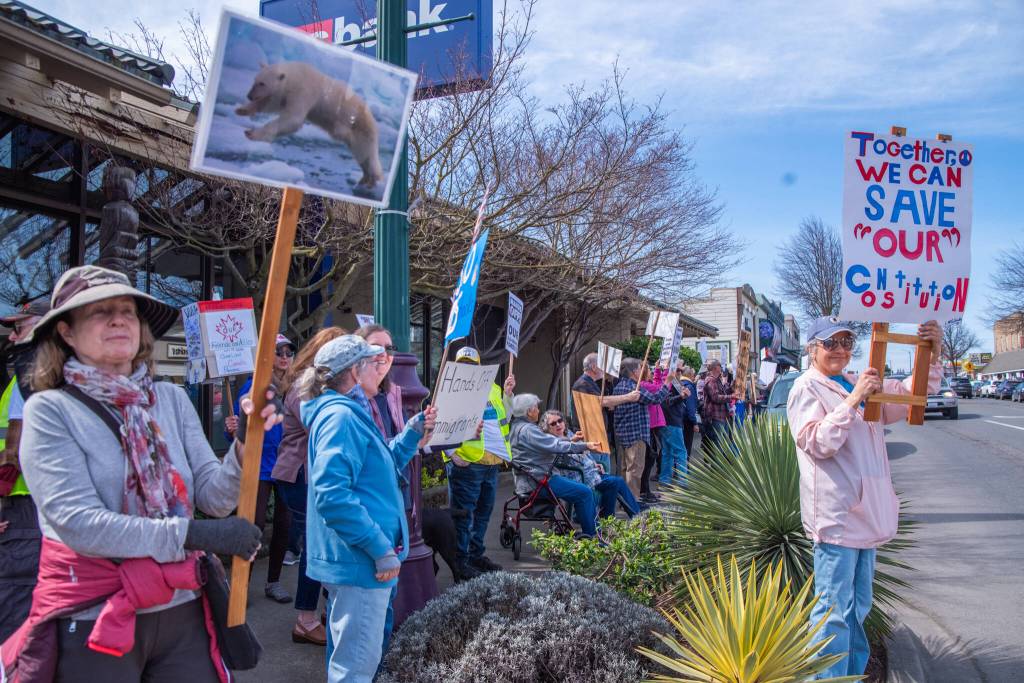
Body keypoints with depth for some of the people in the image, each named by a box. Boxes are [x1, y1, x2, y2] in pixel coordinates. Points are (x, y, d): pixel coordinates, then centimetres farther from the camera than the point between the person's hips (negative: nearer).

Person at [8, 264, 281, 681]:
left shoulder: (171, 399, 1)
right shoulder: (49, 410, -9)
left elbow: (215, 497, -3)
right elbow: (78, 523, -18)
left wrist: (246, 442, -21)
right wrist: (193, 534, -23)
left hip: (181, 610, 3)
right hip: (93, 620, -3)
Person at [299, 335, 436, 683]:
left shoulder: (350, 413, 15)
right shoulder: (341, 416, -19)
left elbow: (382, 466, 25)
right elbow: (332, 496, -29)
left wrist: (413, 431, 13)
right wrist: (382, 549, -25)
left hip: (354, 558, 11)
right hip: (359, 561, -11)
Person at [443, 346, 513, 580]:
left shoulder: (491, 388, 15)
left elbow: (503, 419, 25)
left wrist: (507, 394, 12)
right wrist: (452, 453, -19)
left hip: (492, 462, 7)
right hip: (467, 463, -7)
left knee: (483, 511, 16)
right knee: (463, 514, -1)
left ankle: (476, 555, 30)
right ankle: (460, 563, 7)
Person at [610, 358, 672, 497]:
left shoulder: (618, 386, 11)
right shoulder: (634, 388, -17)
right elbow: (656, 398, -16)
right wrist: (667, 382, -7)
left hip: (622, 433, 9)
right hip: (636, 433, -9)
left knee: (624, 468, 14)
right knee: (635, 468, -5)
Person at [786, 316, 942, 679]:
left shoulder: (859, 384, 16)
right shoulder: (807, 388, -8)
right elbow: (816, 443, -19)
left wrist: (933, 355, 0)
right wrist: (853, 400, -25)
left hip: (864, 512, 9)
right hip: (835, 515, -9)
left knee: (857, 607, 19)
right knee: (834, 609, -7)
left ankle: (853, 673, 32)